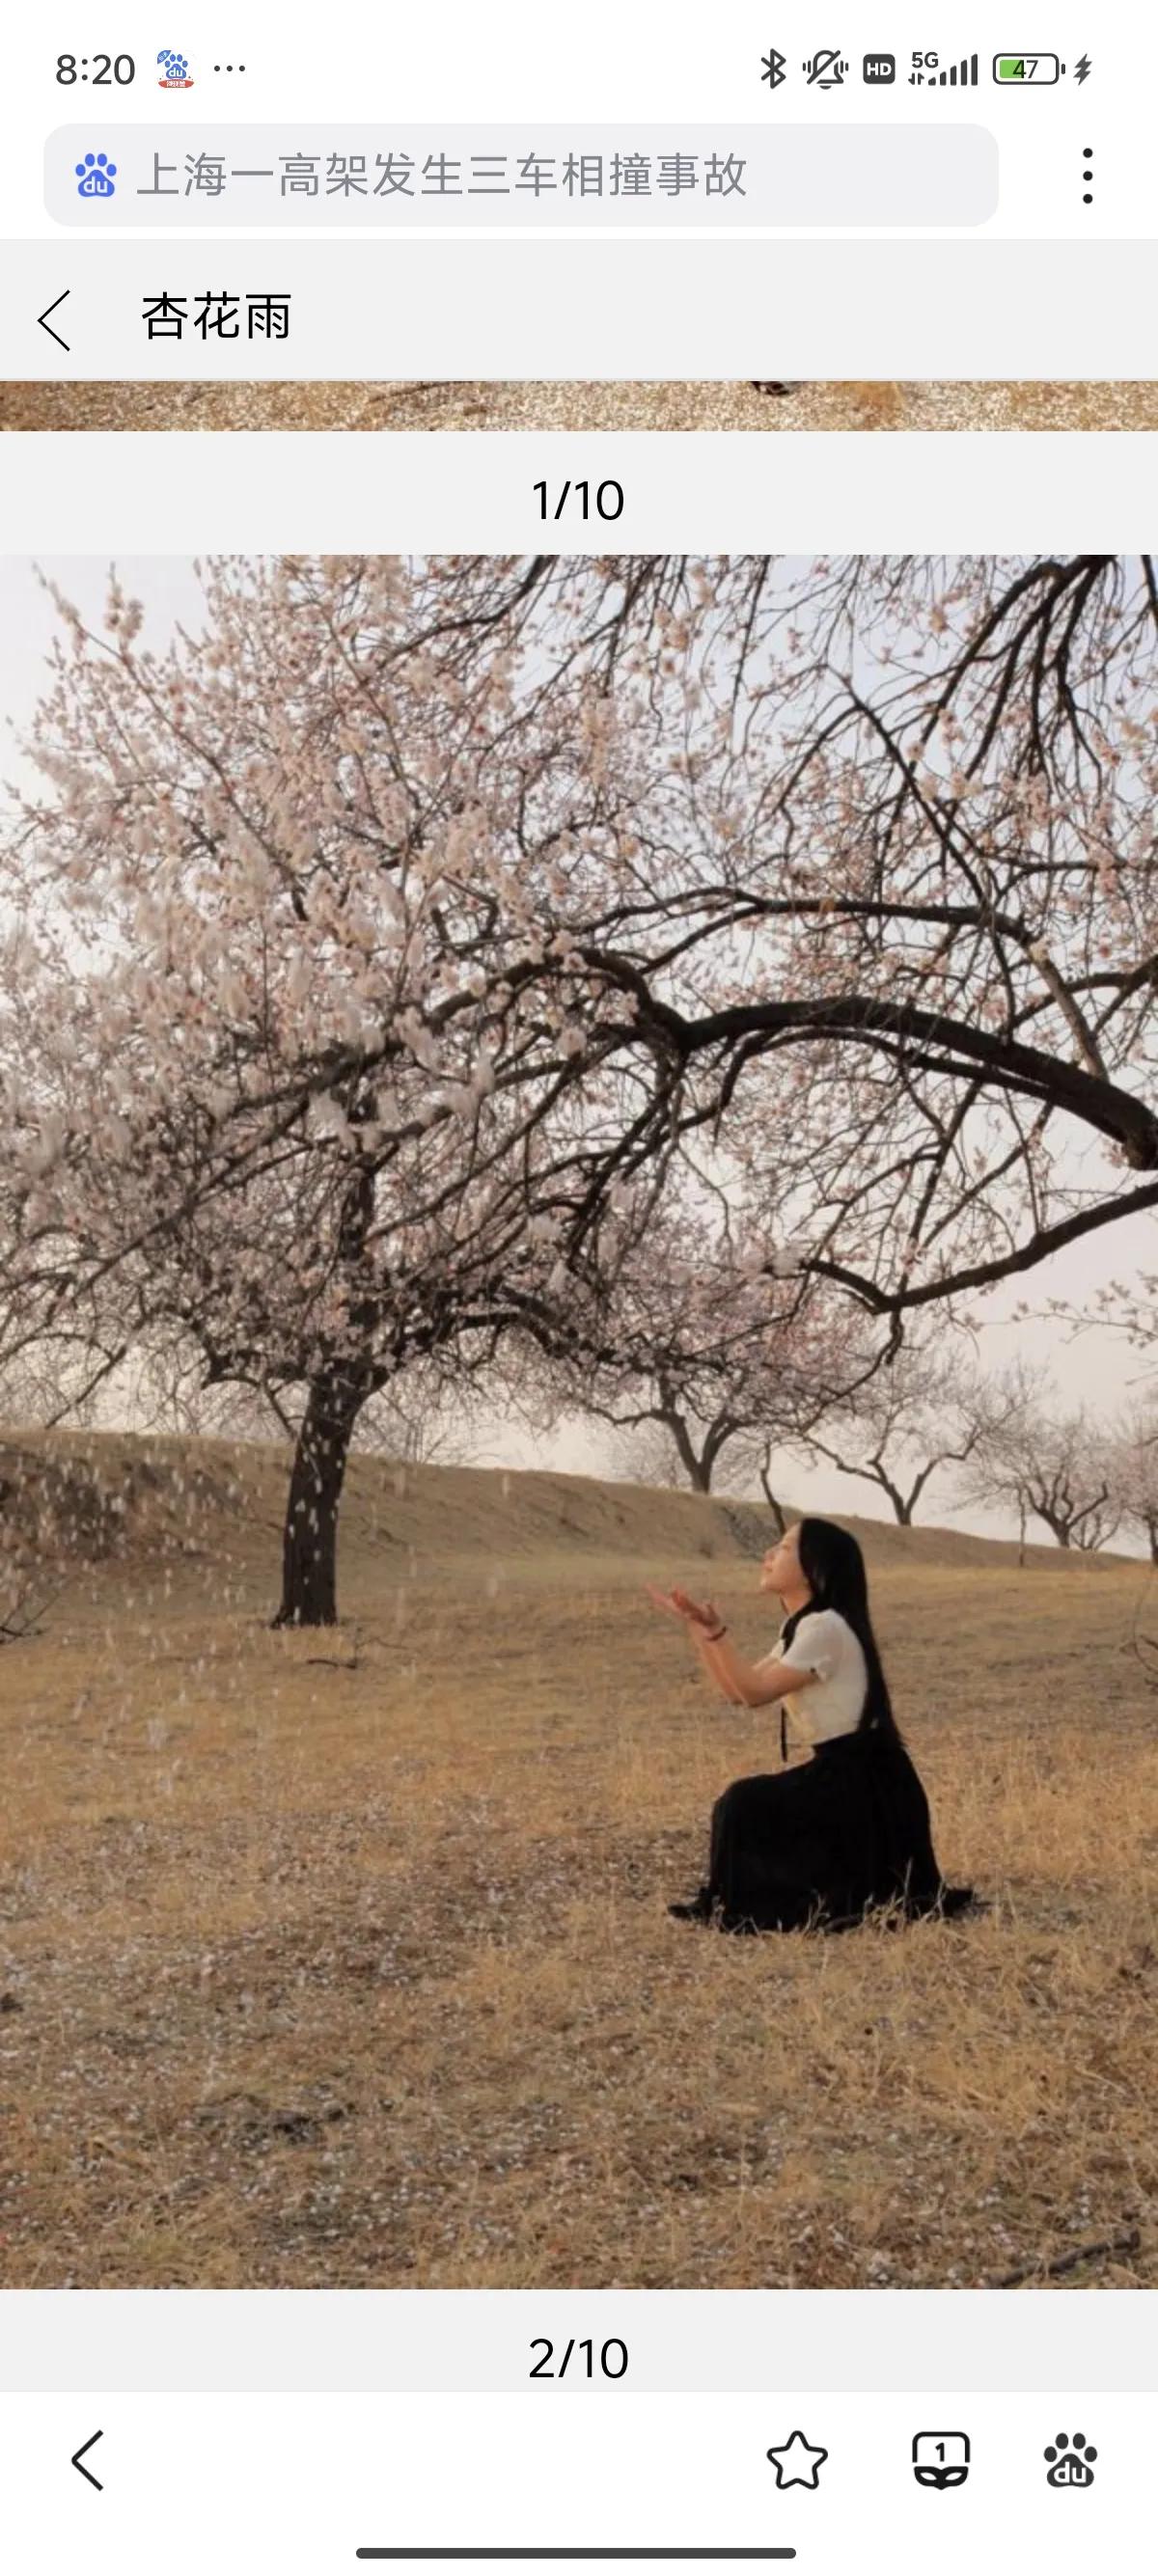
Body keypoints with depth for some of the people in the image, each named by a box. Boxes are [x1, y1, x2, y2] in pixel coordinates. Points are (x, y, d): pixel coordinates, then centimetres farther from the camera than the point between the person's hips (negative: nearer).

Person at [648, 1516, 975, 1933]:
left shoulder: (824, 1628, -18)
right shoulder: (801, 1629, 13)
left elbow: (754, 1692, -18)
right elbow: (737, 1690, 10)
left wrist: (715, 1630, -23)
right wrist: (696, 1625, 5)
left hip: (863, 1782, -10)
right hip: (845, 1773, 10)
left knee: (745, 1808, -13)